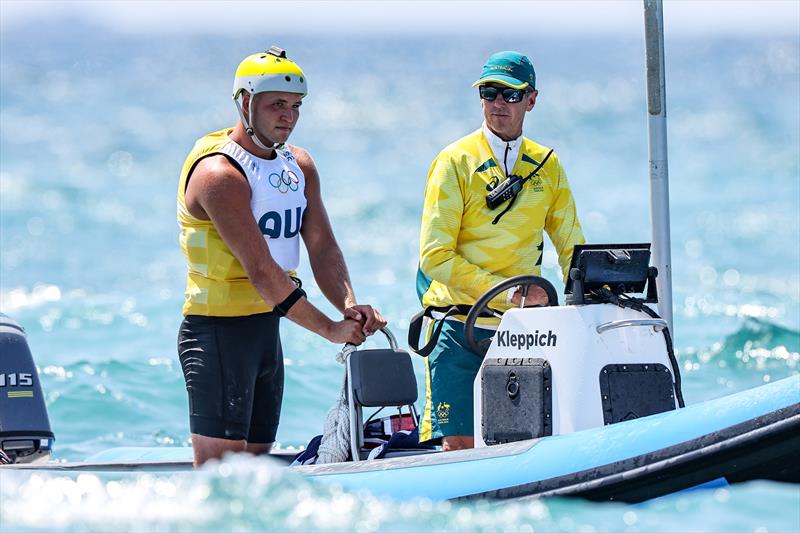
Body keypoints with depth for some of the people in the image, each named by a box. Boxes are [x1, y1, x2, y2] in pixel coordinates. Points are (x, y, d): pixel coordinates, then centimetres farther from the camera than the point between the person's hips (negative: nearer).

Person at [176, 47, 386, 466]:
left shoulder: (299, 166, 10)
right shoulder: (219, 173, -18)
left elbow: (321, 245, 1)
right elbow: (260, 270, -23)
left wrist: (348, 305, -18)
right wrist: (328, 329, -22)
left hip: (267, 329, 9)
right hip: (218, 332, -9)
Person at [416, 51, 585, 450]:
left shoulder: (547, 166, 12)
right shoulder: (455, 162, -3)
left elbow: (571, 247, 15)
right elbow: (435, 256, -10)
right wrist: (503, 291, -20)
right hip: (461, 325, -4)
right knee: (457, 446, -9)